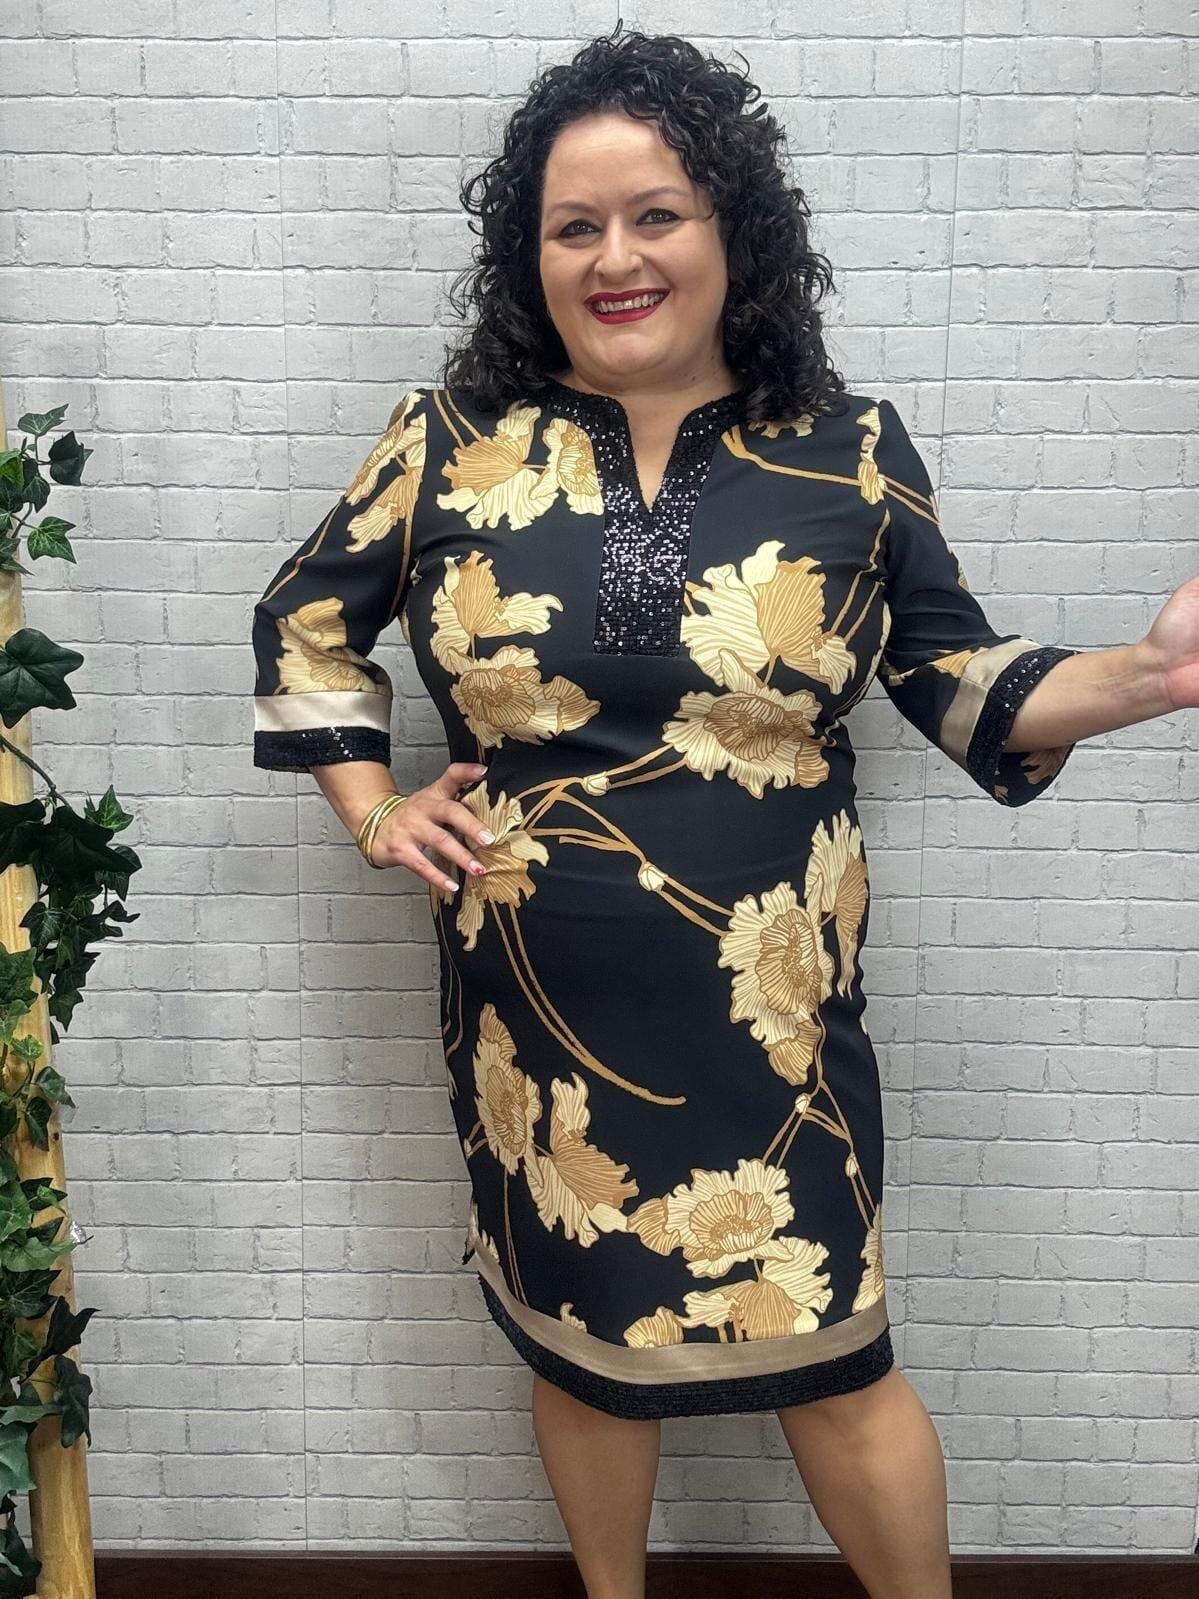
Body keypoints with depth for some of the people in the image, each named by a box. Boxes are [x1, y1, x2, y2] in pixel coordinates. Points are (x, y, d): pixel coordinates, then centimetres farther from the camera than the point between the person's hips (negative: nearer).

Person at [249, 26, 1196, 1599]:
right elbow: (306, 620, 12)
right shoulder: (455, 442, -1)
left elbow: (963, 680, 4)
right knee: (581, 1342, 19)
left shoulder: (850, 453, -2)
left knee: (828, 1361, 9)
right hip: (537, 1015, 2)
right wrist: (372, 809, 2)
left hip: (770, 1012, -1)